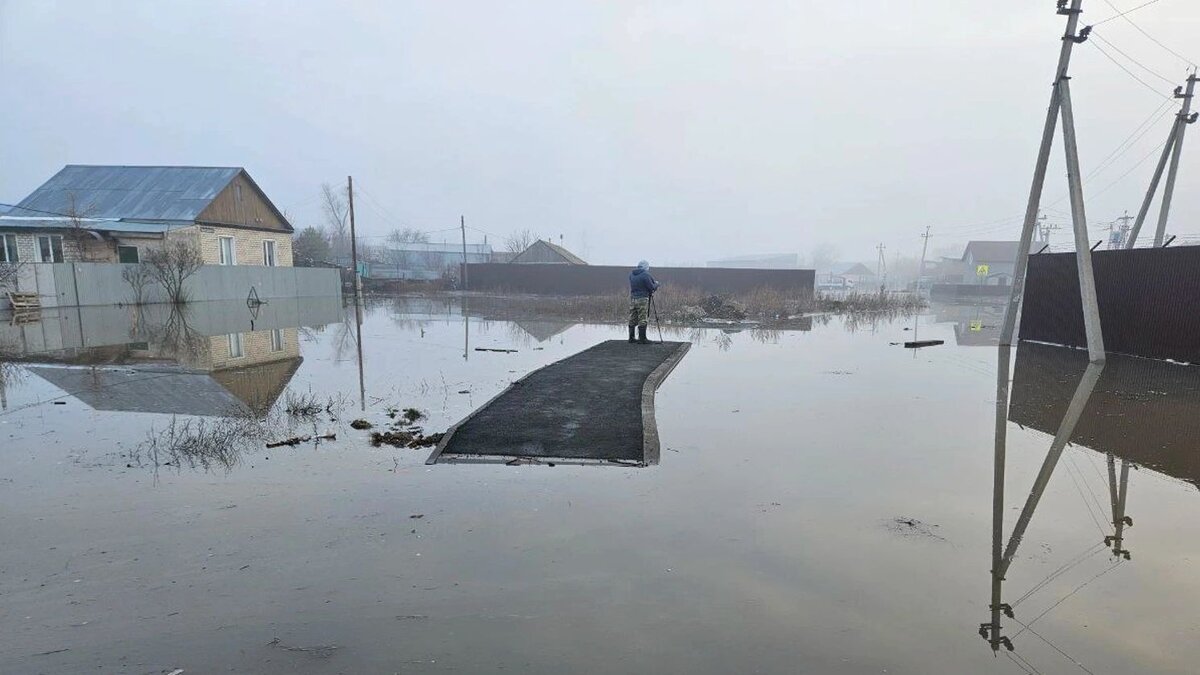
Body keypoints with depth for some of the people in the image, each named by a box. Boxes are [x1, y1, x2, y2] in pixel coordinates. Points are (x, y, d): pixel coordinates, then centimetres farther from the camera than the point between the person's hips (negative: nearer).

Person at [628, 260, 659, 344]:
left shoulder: (631, 274, 8)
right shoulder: (645, 275, -11)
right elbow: (652, 288, -10)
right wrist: (656, 284, 12)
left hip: (632, 298, 6)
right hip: (642, 299, -6)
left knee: (632, 320, 11)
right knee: (643, 320, 0)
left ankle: (631, 338, 16)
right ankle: (642, 338, 1)